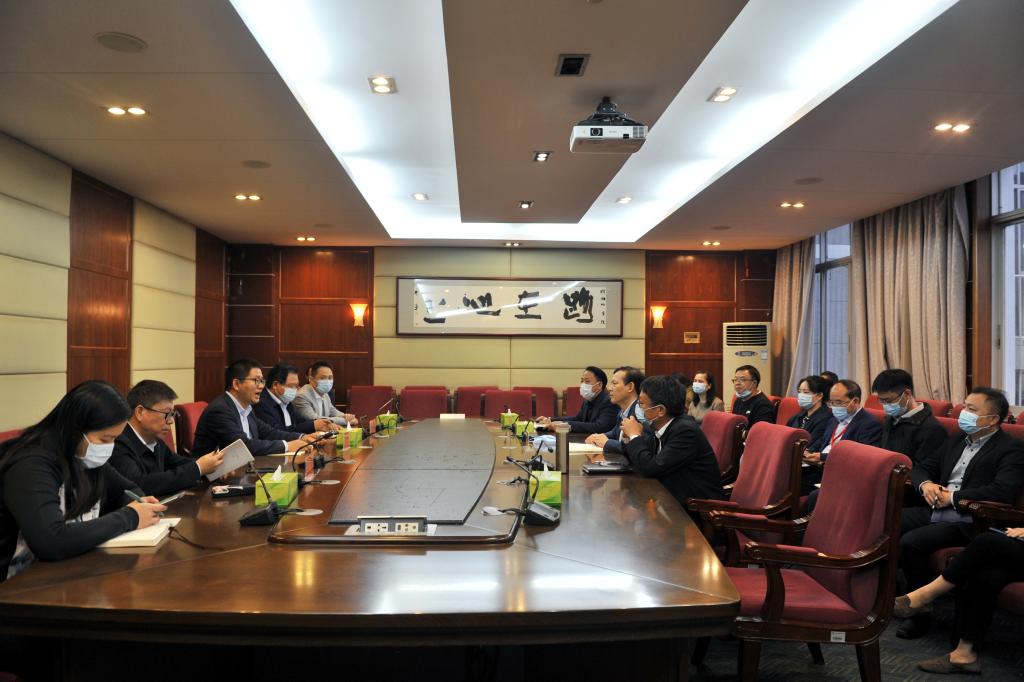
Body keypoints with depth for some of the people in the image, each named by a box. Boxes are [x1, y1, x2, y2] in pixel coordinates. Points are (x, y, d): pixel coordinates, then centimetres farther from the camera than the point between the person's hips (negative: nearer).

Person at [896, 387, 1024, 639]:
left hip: (967, 522, -7)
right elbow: (922, 467, 22)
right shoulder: (956, 440, 18)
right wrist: (925, 484, -2)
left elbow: (1003, 491, -21)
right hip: (934, 511, 7)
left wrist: (953, 497, -16)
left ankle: (920, 612, -8)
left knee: (910, 542, -27)